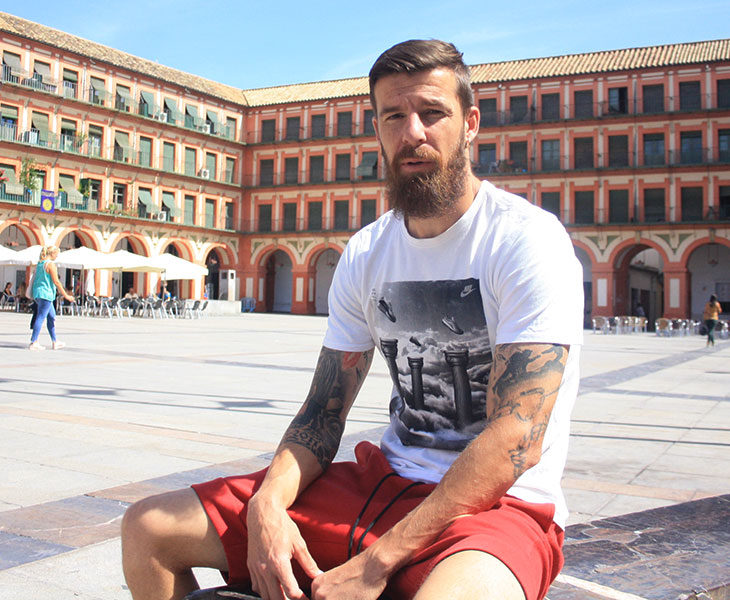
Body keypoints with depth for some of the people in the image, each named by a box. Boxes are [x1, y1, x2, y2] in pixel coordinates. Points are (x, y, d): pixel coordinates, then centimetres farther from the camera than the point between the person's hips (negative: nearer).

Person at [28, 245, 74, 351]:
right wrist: (66, 295, -11)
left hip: (37, 292, 9)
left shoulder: (39, 263, 14)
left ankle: (55, 342, 20)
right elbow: (56, 281, -15)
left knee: (52, 317, 15)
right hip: (46, 294, -9)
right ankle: (33, 342, -7)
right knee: (40, 318, -7)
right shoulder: (51, 264, -13)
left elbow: (34, 278, 19)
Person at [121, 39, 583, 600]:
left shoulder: (528, 239, -12)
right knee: (148, 528, 3)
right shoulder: (365, 254, 7)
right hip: (384, 481, 6)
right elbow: (324, 412, 8)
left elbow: (515, 440, -20)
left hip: (498, 505, -5)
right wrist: (267, 503, -12)